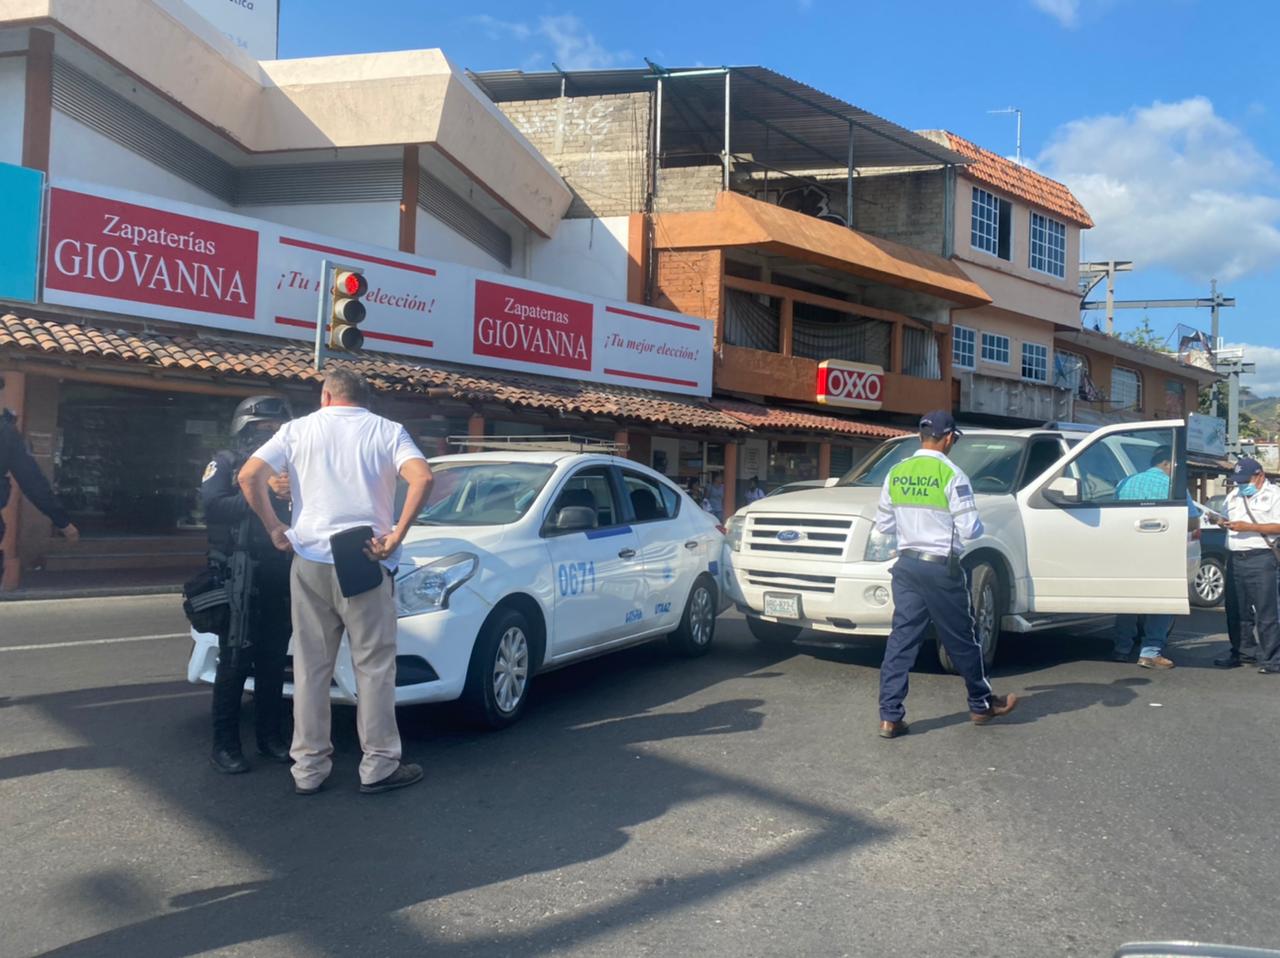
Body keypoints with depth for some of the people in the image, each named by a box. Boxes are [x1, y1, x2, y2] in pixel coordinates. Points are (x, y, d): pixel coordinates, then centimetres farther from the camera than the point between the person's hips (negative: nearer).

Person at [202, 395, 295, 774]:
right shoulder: (224, 463, 3)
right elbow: (213, 508, -15)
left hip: (279, 578, 5)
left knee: (273, 661, 8)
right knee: (235, 662, -4)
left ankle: (270, 736, 18)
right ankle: (225, 744, 3)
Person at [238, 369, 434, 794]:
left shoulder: (298, 429, 9)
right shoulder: (386, 431, 5)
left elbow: (249, 476, -3)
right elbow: (422, 477, -13)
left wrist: (275, 529, 4)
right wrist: (396, 537, -10)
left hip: (309, 560, 2)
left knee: (311, 666, 10)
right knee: (374, 664, 5)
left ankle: (308, 767, 15)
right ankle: (379, 765, 8)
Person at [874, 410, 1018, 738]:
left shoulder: (896, 473, 3)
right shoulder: (951, 474, -13)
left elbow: (884, 524, 9)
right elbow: (969, 529, -12)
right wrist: (978, 524, 9)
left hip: (906, 565, 5)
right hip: (940, 567, -5)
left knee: (902, 639, 5)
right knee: (961, 639, 11)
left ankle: (890, 717, 3)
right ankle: (982, 705, 28)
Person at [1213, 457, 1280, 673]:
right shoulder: (1233, 495, 19)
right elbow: (1227, 519, 26)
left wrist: (1249, 527, -17)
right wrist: (1221, 523, 3)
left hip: (1260, 559, -7)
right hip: (1234, 558, 7)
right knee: (1237, 610, 11)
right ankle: (1244, 652, 22)